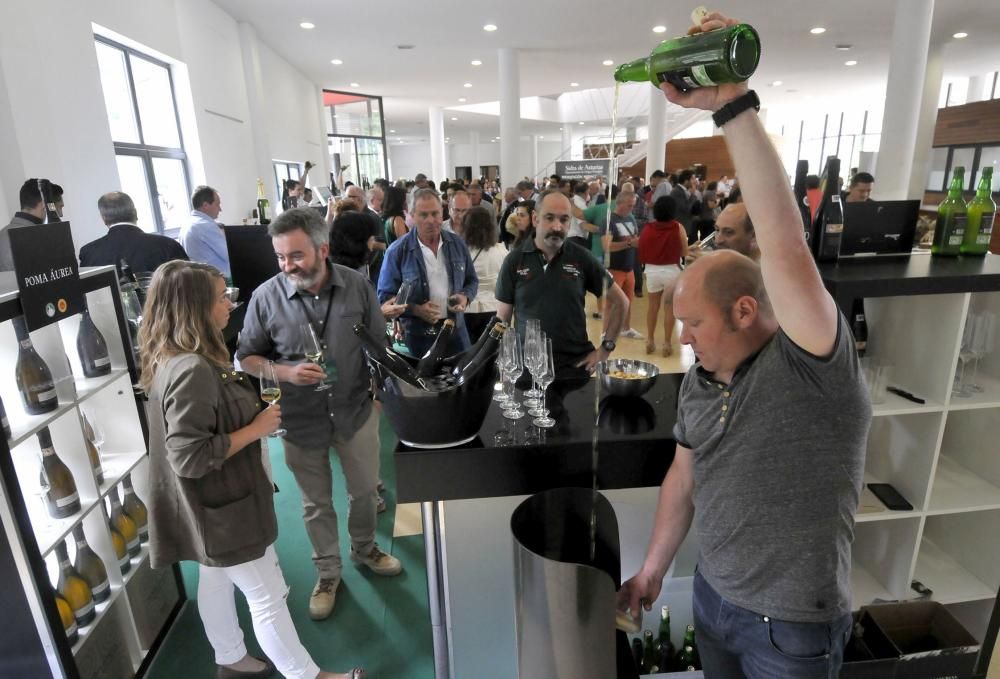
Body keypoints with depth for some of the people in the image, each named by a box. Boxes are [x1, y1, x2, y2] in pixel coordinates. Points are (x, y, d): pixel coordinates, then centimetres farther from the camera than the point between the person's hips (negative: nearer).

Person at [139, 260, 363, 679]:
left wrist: (249, 409, 4)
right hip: (221, 508, -10)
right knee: (268, 596, 6)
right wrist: (255, 429, -25)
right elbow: (189, 458, -32)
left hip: (213, 504, 10)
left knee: (215, 581, 25)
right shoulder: (193, 371, -31)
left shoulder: (172, 360, 1)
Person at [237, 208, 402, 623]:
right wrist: (286, 373, -20)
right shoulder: (266, 296, -14)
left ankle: (364, 548, 48)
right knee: (316, 503, 16)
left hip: (356, 411, 1)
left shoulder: (357, 285, -11)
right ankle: (327, 570, 40)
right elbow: (246, 357, -3)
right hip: (301, 420, -1)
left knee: (364, 490, 19)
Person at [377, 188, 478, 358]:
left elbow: (472, 280, 13)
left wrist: (465, 297, -10)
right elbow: (385, 296, -7)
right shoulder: (397, 251, -10)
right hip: (418, 336, -3)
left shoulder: (457, 243, 2)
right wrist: (416, 310, -22)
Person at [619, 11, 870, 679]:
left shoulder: (812, 366, -24)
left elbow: (786, 248, -40)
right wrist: (653, 568, 12)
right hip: (712, 595, 6)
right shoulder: (699, 381, -4)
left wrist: (735, 105, -40)